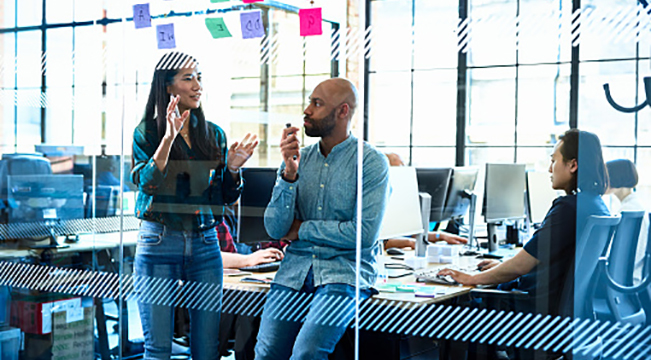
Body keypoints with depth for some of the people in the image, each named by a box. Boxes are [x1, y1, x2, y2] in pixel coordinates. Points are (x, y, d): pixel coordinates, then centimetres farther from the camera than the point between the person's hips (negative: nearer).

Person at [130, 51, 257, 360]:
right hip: (159, 244, -3)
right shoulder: (147, 132, 0)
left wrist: (233, 169, -9)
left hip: (205, 244, 3)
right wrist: (168, 137, -23)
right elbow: (146, 184, -15)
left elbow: (226, 197, 11)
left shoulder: (214, 135, 10)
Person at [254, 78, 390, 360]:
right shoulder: (299, 159, 9)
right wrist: (289, 174, -11)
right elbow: (275, 229, 2)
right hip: (295, 268, 4)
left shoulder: (372, 162, -4)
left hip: (345, 271, -4)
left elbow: (365, 234, -13)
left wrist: (302, 229, -4)